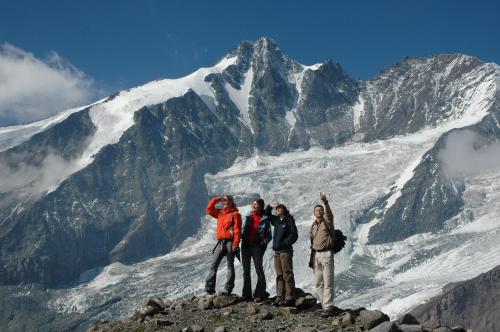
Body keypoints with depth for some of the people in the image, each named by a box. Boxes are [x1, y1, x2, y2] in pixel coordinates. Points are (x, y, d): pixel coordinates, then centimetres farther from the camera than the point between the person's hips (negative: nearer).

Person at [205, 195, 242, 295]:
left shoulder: (235, 214, -1)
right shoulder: (220, 213, 19)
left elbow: (237, 230, -8)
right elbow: (209, 209, 23)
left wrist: (236, 244, -17)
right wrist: (217, 199, 14)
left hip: (230, 242, -6)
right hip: (220, 243, 6)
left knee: (230, 266, 0)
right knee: (213, 264, -2)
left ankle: (228, 289, -1)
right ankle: (209, 287, -4)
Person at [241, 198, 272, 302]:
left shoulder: (264, 219, -2)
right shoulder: (248, 216, 10)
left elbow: (269, 236, -2)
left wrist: (263, 243, -15)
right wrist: (241, 237, 2)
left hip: (257, 247, -5)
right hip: (246, 245, 5)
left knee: (259, 270, -4)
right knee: (246, 270, 7)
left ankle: (260, 294, 1)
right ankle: (247, 294, 14)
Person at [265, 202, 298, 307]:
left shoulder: (289, 220, -4)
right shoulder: (276, 220, 15)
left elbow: (294, 235, -11)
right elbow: (267, 214, 30)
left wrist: (285, 243, -16)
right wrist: (270, 206, 14)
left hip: (286, 251, -7)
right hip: (277, 251, 7)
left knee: (287, 274, -7)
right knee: (279, 275, 7)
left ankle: (290, 298, -7)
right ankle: (280, 297, 10)